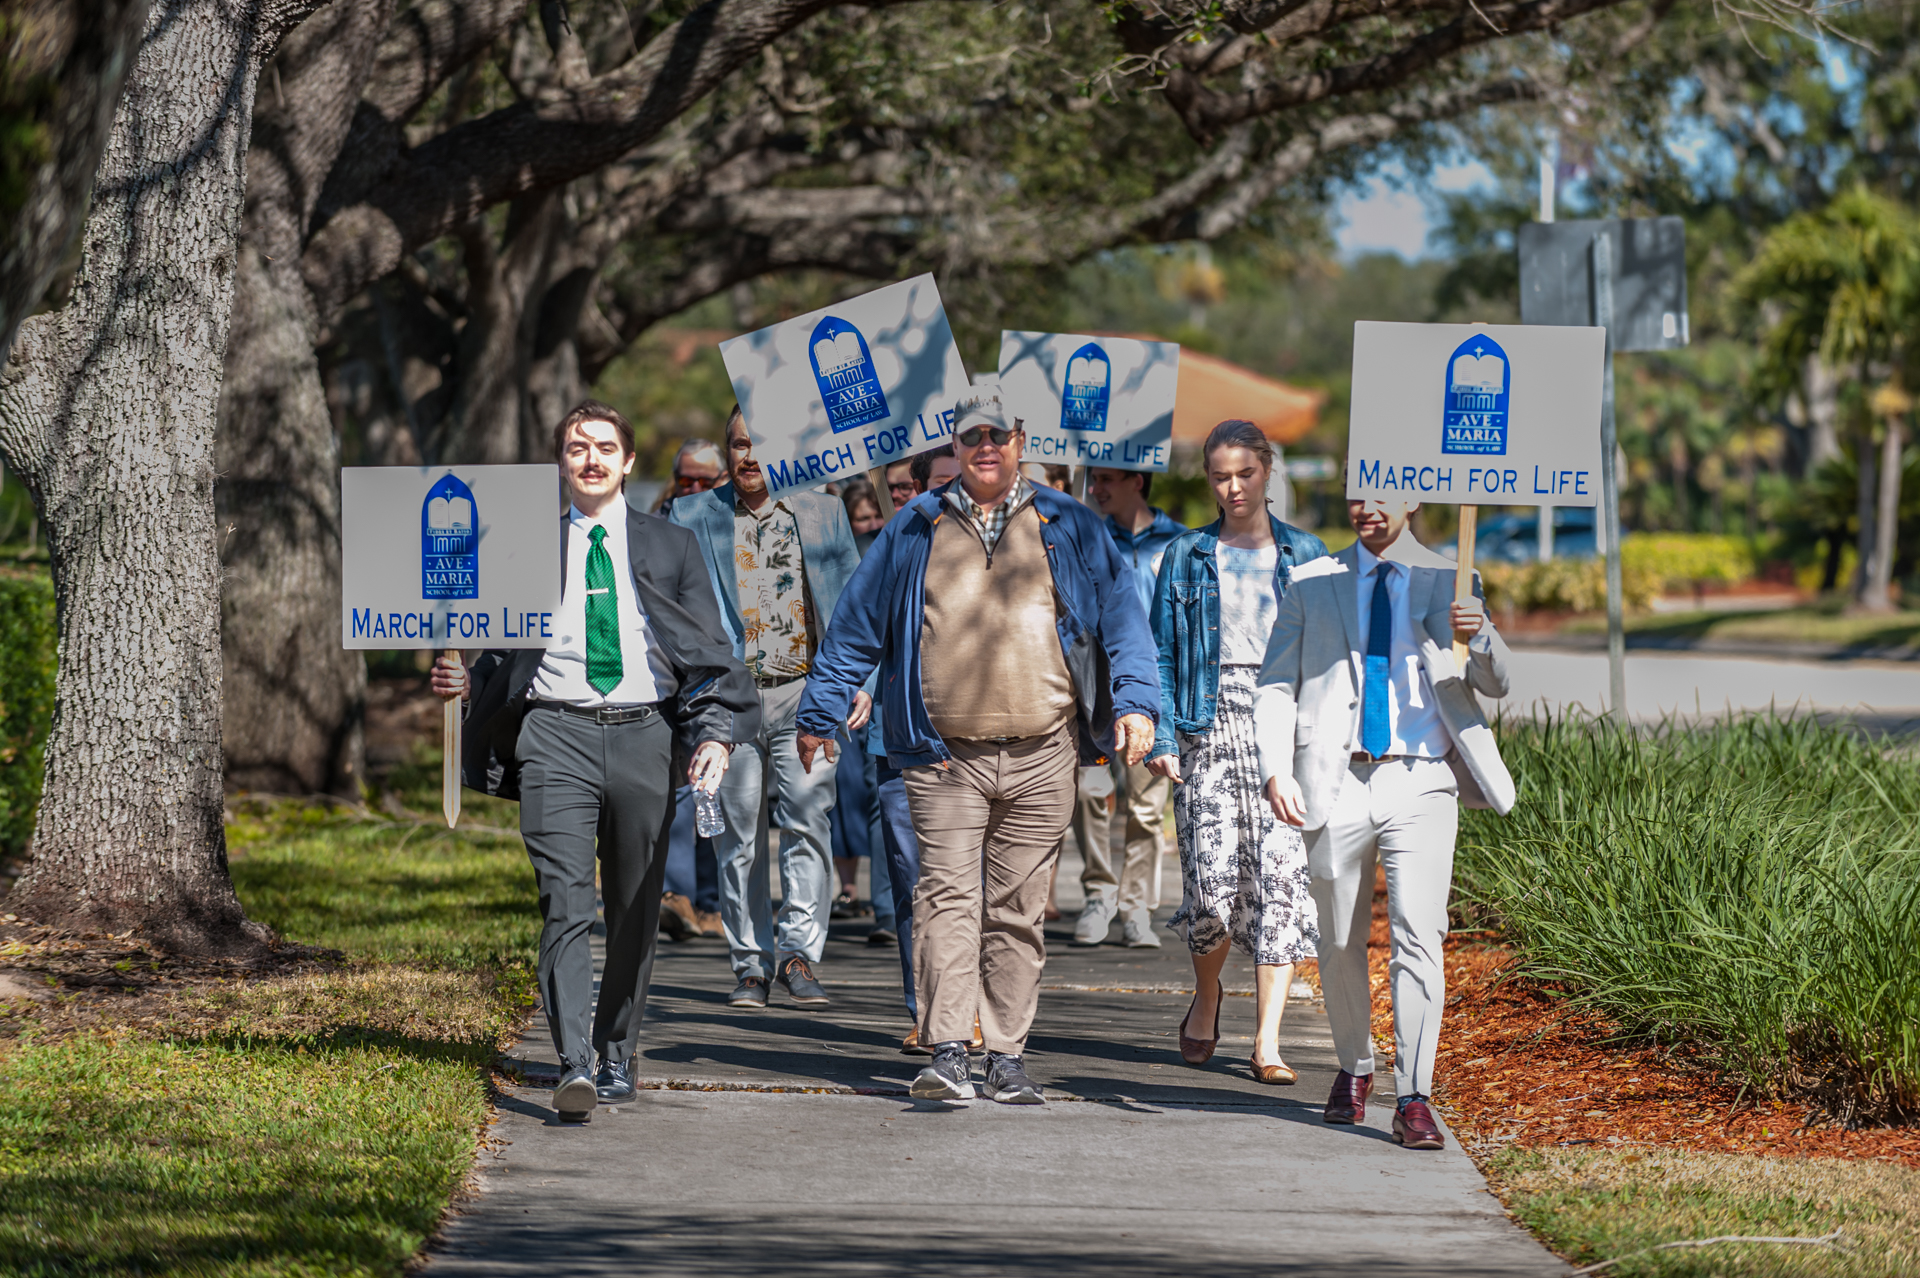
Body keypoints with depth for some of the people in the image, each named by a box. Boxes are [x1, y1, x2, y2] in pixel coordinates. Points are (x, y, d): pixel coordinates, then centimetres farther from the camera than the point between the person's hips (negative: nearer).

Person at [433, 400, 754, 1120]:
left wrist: (713, 735, -6)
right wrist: (465, 684, -2)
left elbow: (711, 655, 8)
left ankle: (618, 1054, 23)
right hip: (557, 736, -1)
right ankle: (575, 1068, -21)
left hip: (645, 736, 1)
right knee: (566, 905, -13)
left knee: (636, 911, 8)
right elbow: (505, 655, 19)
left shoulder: (671, 550, 12)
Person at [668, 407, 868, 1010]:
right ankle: (751, 965, 9)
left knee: (807, 820, -13)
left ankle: (798, 953, -11)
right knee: (740, 837, 2)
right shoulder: (692, 518, 10)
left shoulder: (822, 513, 11)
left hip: (804, 693, 0)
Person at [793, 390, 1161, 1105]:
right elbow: (858, 626, 14)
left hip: (1039, 757, 1)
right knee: (948, 895, -11)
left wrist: (1135, 701, -4)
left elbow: (1120, 616, 9)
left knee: (1018, 910, 4)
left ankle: (1006, 1059, 9)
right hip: (945, 756, -1)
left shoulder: (1068, 528, 10)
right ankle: (947, 1055, -15)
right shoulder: (915, 530, 10)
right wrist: (820, 715, 12)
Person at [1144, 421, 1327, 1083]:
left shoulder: (1306, 555, 11)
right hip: (1210, 725, 0)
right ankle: (1206, 994, 19)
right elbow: (1162, 652, 9)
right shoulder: (1188, 556, 11)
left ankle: (1267, 1041, -6)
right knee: (1212, 878, -11)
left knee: (1281, 875, -9)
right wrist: (1162, 736, -2)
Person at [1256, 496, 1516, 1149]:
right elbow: (1275, 687, 8)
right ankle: (1353, 1069, 30)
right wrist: (1276, 770, -8)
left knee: (1419, 936, -13)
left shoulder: (1448, 583, 9)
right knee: (1341, 943, 8)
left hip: (1419, 783, -1)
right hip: (1339, 783, 1)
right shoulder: (1312, 585, 10)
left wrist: (1480, 639, -20)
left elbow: (1494, 684, 4)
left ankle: (1414, 1100, -13)